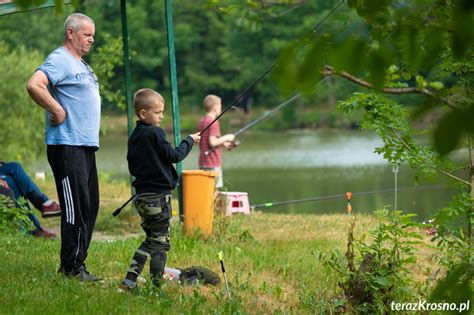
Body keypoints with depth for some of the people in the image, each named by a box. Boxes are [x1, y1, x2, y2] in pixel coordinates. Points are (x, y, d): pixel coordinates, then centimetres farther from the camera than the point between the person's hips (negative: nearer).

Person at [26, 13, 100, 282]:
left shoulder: (81, 64, 20)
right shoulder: (60, 60, -11)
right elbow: (34, 85, -27)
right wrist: (58, 111, -20)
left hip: (86, 146, 10)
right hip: (67, 146, -10)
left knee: (90, 206, 12)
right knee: (76, 207, -9)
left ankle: (75, 263, 19)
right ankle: (72, 267, -5)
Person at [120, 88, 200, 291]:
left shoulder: (134, 137, 11)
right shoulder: (155, 134, -14)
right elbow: (174, 156, -10)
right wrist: (189, 141, 3)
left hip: (141, 196, 8)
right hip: (158, 196, -8)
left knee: (151, 240, 16)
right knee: (160, 242, -1)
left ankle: (129, 280, 10)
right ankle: (157, 285, 2)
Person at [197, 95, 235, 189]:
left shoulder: (202, 121, 13)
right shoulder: (213, 122, -13)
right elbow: (213, 142, -23)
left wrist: (223, 143, 17)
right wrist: (225, 138, -8)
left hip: (203, 163, 8)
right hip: (213, 164, -8)